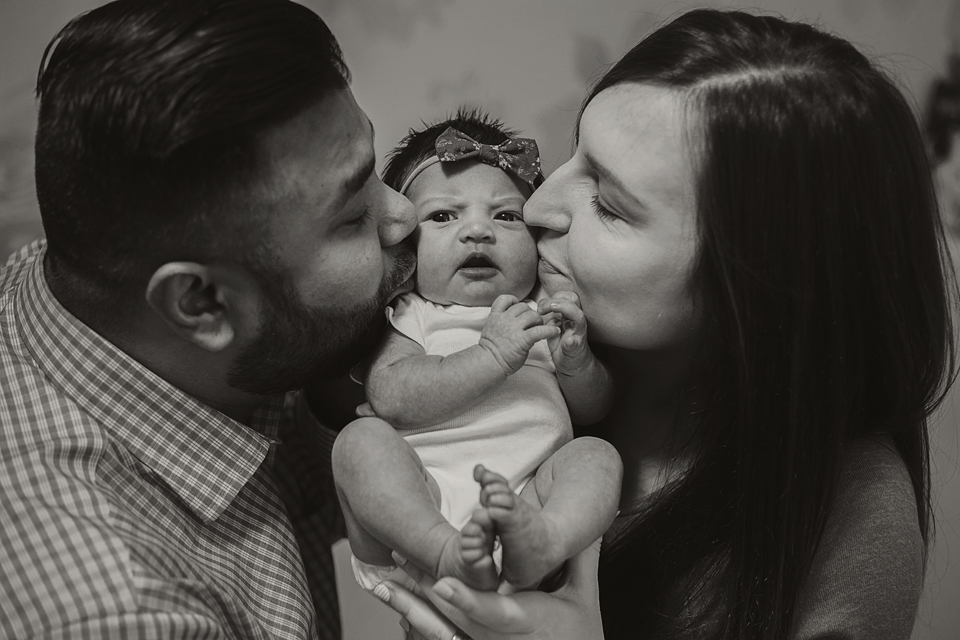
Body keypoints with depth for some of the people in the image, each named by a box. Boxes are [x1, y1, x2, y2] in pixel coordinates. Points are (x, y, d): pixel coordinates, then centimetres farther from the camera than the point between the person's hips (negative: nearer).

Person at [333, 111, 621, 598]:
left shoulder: (543, 314, 23)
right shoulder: (406, 316, 11)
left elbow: (594, 411, 21)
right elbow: (390, 397, -10)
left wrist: (576, 363, -3)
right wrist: (492, 355, -18)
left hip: (528, 494, 2)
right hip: (418, 505, -2)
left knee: (597, 454, -18)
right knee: (361, 438, -24)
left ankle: (539, 542, -46)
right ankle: (446, 552, -39)